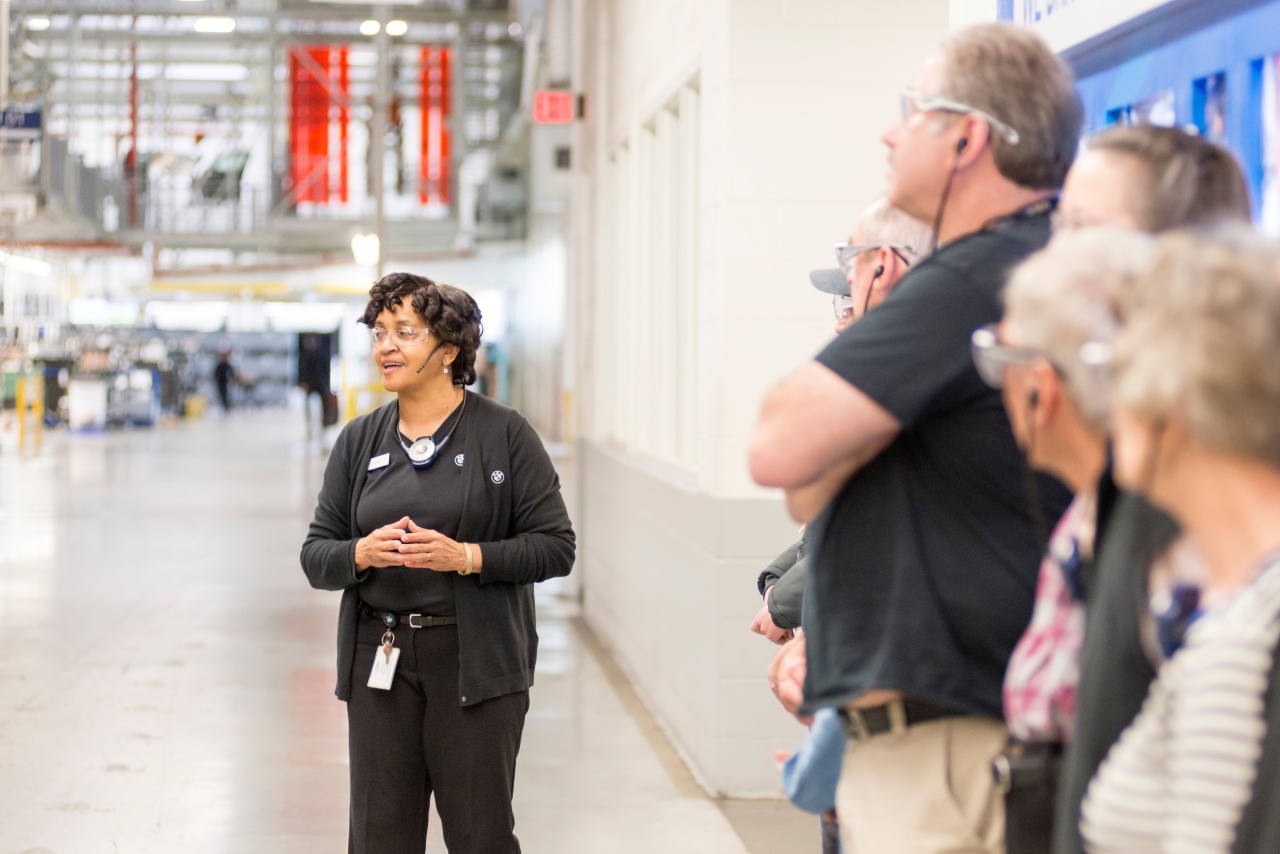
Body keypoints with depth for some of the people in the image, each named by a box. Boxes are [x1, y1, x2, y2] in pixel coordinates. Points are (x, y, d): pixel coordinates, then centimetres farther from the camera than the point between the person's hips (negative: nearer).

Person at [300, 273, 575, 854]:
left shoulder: (505, 434, -3)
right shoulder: (359, 440, 9)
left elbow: (555, 546, -6)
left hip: (476, 660, -3)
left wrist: (466, 557, -19)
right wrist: (361, 554, -13)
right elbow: (315, 556, 9)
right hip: (378, 660, 3)